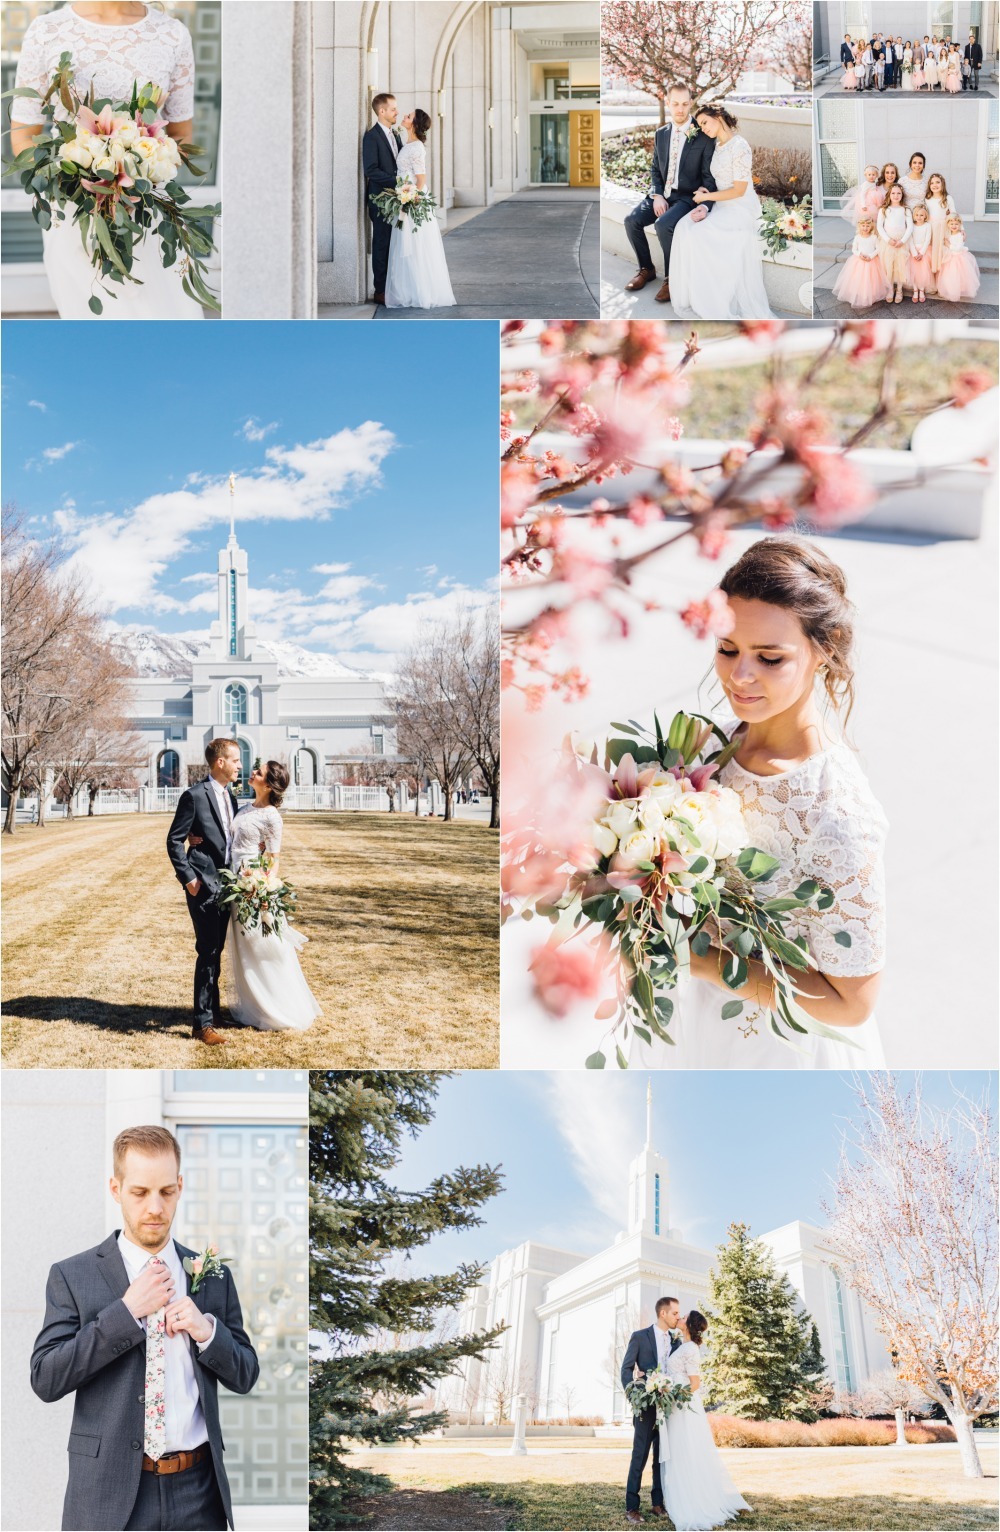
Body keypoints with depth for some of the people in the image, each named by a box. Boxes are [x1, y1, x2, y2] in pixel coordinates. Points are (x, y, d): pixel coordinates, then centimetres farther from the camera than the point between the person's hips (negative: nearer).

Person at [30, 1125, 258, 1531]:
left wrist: (207, 1329, -10)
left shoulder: (214, 1277, 7)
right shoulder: (71, 1276, -1)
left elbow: (244, 1377, 10)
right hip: (110, 1492, -2)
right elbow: (46, 1379, -9)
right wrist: (126, 1311, -15)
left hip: (198, 1487, 3)